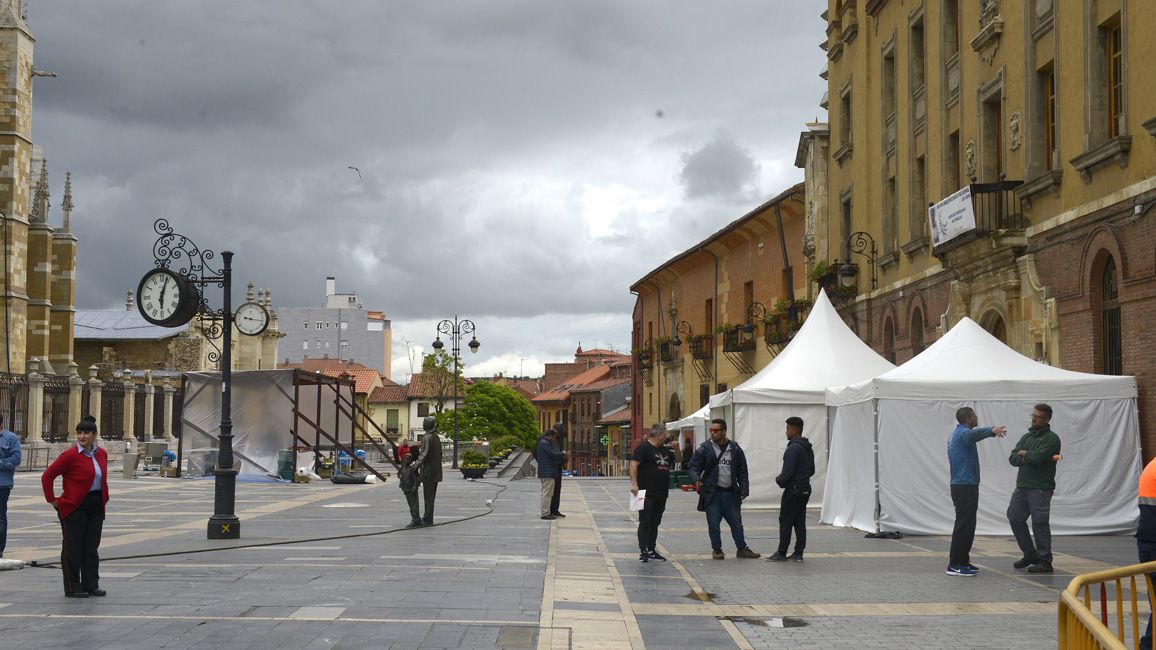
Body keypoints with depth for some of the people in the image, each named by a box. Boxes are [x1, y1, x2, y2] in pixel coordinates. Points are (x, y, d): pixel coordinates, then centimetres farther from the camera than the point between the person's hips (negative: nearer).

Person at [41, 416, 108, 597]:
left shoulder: (102, 454, 7)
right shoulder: (70, 455, -12)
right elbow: (47, 476, -10)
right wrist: (52, 500, -9)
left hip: (96, 507, 6)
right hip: (74, 507, -6)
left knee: (92, 547, 10)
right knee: (73, 548, 1)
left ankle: (91, 585, 17)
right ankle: (72, 588, 6)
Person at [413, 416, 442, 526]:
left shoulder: (427, 438, -15)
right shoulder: (436, 437, 12)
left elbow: (424, 455, -21)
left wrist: (416, 466, -21)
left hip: (428, 470, -9)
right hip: (436, 471, 9)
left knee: (428, 495, -5)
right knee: (431, 495, 15)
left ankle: (428, 519, -3)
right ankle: (428, 518, 22)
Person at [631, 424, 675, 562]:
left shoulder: (664, 450, 18)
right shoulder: (643, 448, -7)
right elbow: (633, 465, -17)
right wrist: (634, 483, -26)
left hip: (661, 494, 8)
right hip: (647, 493, -8)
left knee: (655, 523, 11)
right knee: (645, 522, -7)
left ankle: (651, 550, 17)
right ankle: (643, 551, -7)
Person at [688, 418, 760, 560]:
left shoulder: (735, 449, 6)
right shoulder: (704, 449, -1)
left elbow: (742, 471, 9)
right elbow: (694, 468, -3)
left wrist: (744, 489, 0)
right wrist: (697, 479, -24)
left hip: (731, 493, 2)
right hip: (712, 493, -2)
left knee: (736, 522, 8)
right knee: (713, 524, 3)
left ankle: (742, 549, 17)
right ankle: (717, 550, 15)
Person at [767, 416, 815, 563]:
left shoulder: (793, 448, -18)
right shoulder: (808, 448, 13)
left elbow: (787, 472, -21)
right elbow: (812, 470, 21)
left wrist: (779, 480, -3)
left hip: (793, 490, -9)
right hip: (805, 489, 9)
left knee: (785, 522, -2)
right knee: (800, 522, 10)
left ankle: (781, 553, 1)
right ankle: (798, 553, 10)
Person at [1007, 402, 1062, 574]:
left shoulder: (1051, 438, -6)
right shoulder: (1027, 437, 16)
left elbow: (1037, 457, -21)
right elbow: (1013, 458, 6)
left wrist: (1024, 453, -2)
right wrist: (1030, 458, -11)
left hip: (1040, 488, -8)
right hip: (1022, 485, 8)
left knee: (1040, 523, -7)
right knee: (1015, 518, 9)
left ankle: (1045, 561, 1)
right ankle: (1030, 555, 24)